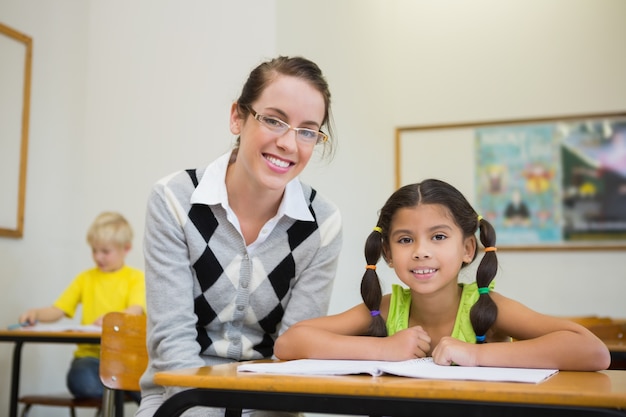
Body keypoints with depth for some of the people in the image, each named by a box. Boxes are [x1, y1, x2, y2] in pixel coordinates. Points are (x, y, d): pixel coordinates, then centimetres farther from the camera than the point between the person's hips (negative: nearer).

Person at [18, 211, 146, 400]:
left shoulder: (135, 277, 6)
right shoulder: (86, 278, 16)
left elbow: (136, 311, -11)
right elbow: (57, 310, 11)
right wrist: (36, 314, -10)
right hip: (91, 353, 4)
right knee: (81, 381, -32)